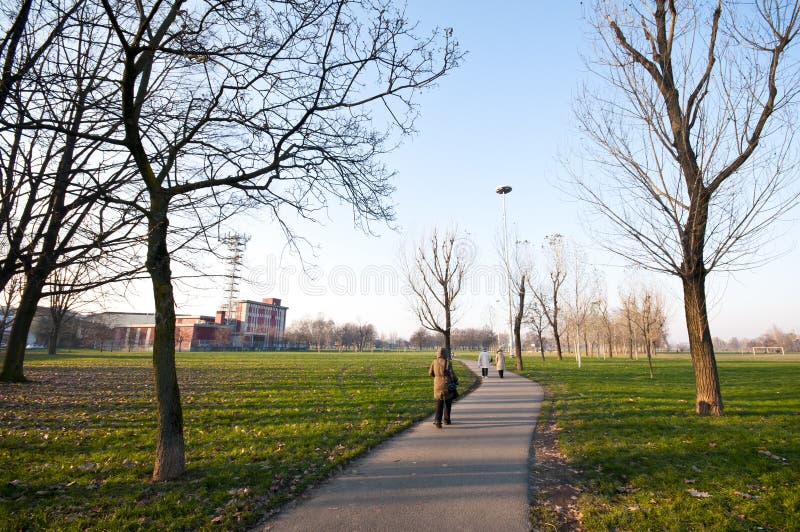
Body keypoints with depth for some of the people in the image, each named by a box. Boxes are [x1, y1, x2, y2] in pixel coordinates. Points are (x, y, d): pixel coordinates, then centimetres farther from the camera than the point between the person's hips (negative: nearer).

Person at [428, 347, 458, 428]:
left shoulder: (434, 362, -2)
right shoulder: (448, 362, -14)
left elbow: (430, 373, 4)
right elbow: (452, 374, -11)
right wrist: (456, 380, 8)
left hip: (437, 385, 3)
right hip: (447, 385, -3)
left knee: (439, 404, 8)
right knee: (448, 403, 17)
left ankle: (437, 420, -8)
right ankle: (446, 420, 27)